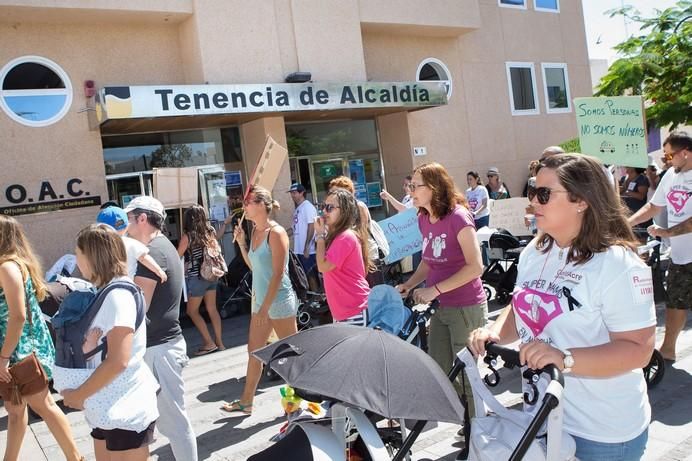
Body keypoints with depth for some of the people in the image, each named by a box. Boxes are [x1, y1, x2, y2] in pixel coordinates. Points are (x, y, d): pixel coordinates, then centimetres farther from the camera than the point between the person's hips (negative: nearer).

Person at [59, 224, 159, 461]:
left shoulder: (118, 294, -19)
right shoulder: (105, 292, 10)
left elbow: (118, 361, -25)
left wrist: (79, 395, -13)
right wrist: (85, 349, -9)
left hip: (126, 408, -9)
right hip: (107, 407, 9)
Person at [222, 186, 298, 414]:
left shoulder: (275, 232, -16)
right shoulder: (255, 231, 8)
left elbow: (278, 273, -19)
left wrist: (265, 307, -20)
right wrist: (241, 243, 5)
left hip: (279, 301, -9)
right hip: (261, 301, 9)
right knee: (253, 351, 16)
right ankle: (246, 401, 28)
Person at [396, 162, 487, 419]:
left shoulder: (457, 217, -16)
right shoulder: (424, 219, 6)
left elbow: (475, 267, -21)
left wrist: (435, 289, -24)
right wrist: (408, 285, 2)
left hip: (466, 308, -8)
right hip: (439, 308, 8)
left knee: (466, 375, 3)